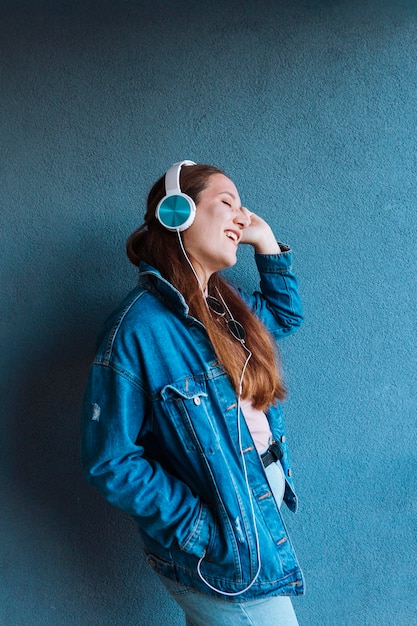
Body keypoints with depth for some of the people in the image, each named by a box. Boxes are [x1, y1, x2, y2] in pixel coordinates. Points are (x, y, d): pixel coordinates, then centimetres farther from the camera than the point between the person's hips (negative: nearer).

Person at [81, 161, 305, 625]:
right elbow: (109, 461, -18)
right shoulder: (138, 329, -22)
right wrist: (201, 530, -19)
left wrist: (265, 241, 9)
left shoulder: (226, 305, 2)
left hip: (265, 513, 8)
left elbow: (286, 315, 23)